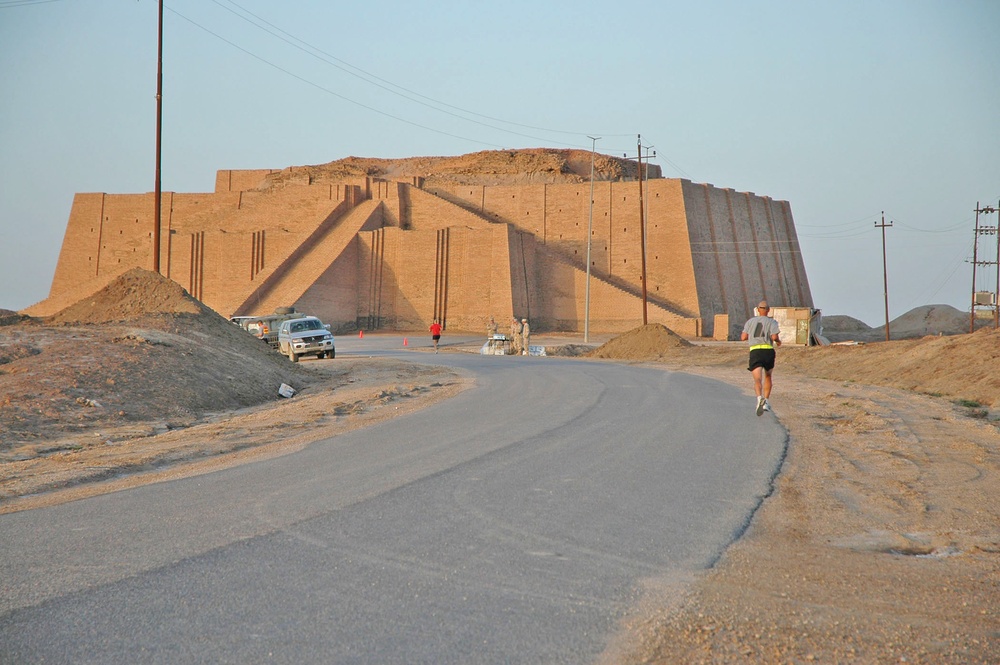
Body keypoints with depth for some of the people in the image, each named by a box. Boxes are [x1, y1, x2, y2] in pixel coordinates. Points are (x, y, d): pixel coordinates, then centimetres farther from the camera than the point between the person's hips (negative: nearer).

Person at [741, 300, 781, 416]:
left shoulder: (750, 321, 12)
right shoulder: (772, 322, 5)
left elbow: (743, 337, 8)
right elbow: (774, 337, -9)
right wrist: (778, 341, 14)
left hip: (754, 351, 0)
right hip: (768, 350, 0)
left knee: (758, 379, -13)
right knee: (767, 377, 23)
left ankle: (760, 398, -40)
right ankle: (765, 401, 21)